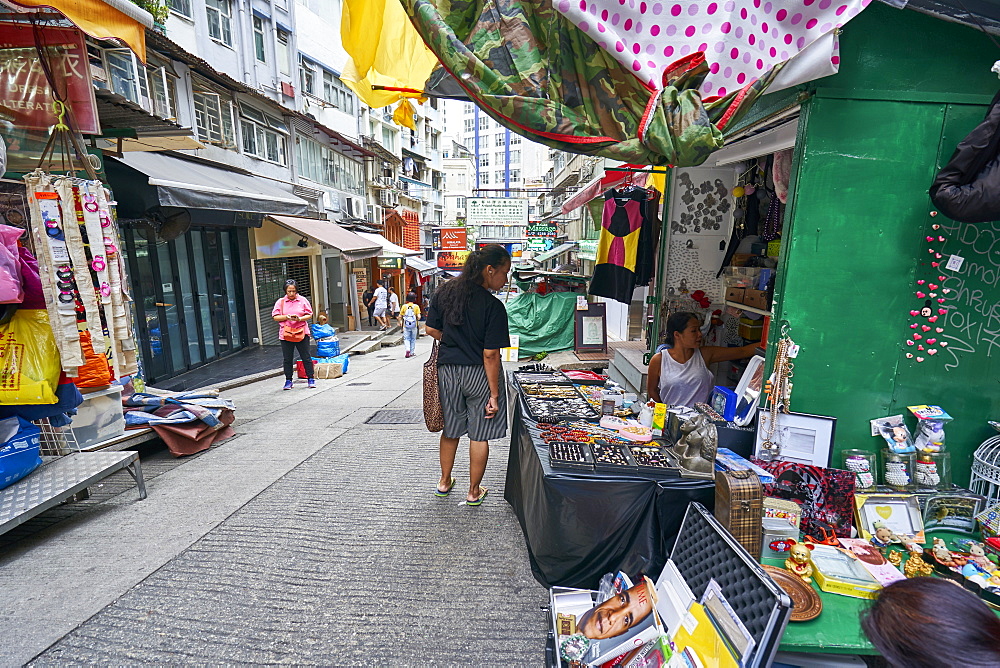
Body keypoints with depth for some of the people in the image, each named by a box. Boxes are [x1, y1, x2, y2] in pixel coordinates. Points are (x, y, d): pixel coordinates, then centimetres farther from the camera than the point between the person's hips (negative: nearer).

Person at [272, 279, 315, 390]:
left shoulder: (303, 300, 3)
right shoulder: (280, 302, 5)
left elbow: (309, 314, 3)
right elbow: (275, 317, 3)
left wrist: (300, 318, -15)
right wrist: (286, 317, -14)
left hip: (301, 333, -1)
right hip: (285, 334, 1)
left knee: (306, 357, 3)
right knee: (287, 359, 7)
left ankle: (311, 379, 13)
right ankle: (288, 381, 18)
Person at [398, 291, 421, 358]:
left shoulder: (404, 306, -3)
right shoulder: (416, 306, -6)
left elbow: (400, 316, -1)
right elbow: (419, 317, -11)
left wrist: (400, 322, 17)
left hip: (406, 326, 0)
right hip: (414, 326, 0)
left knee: (406, 338, 6)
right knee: (413, 339, 12)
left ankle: (408, 349, -17)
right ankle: (412, 352, 18)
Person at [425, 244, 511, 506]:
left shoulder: (445, 291, -2)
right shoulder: (493, 306, -18)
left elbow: (431, 329, 4)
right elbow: (490, 354, -19)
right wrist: (494, 394, -13)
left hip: (447, 370, 5)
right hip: (478, 375, -5)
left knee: (450, 430, 22)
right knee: (479, 435, 11)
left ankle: (444, 482, 39)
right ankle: (474, 492, 26)